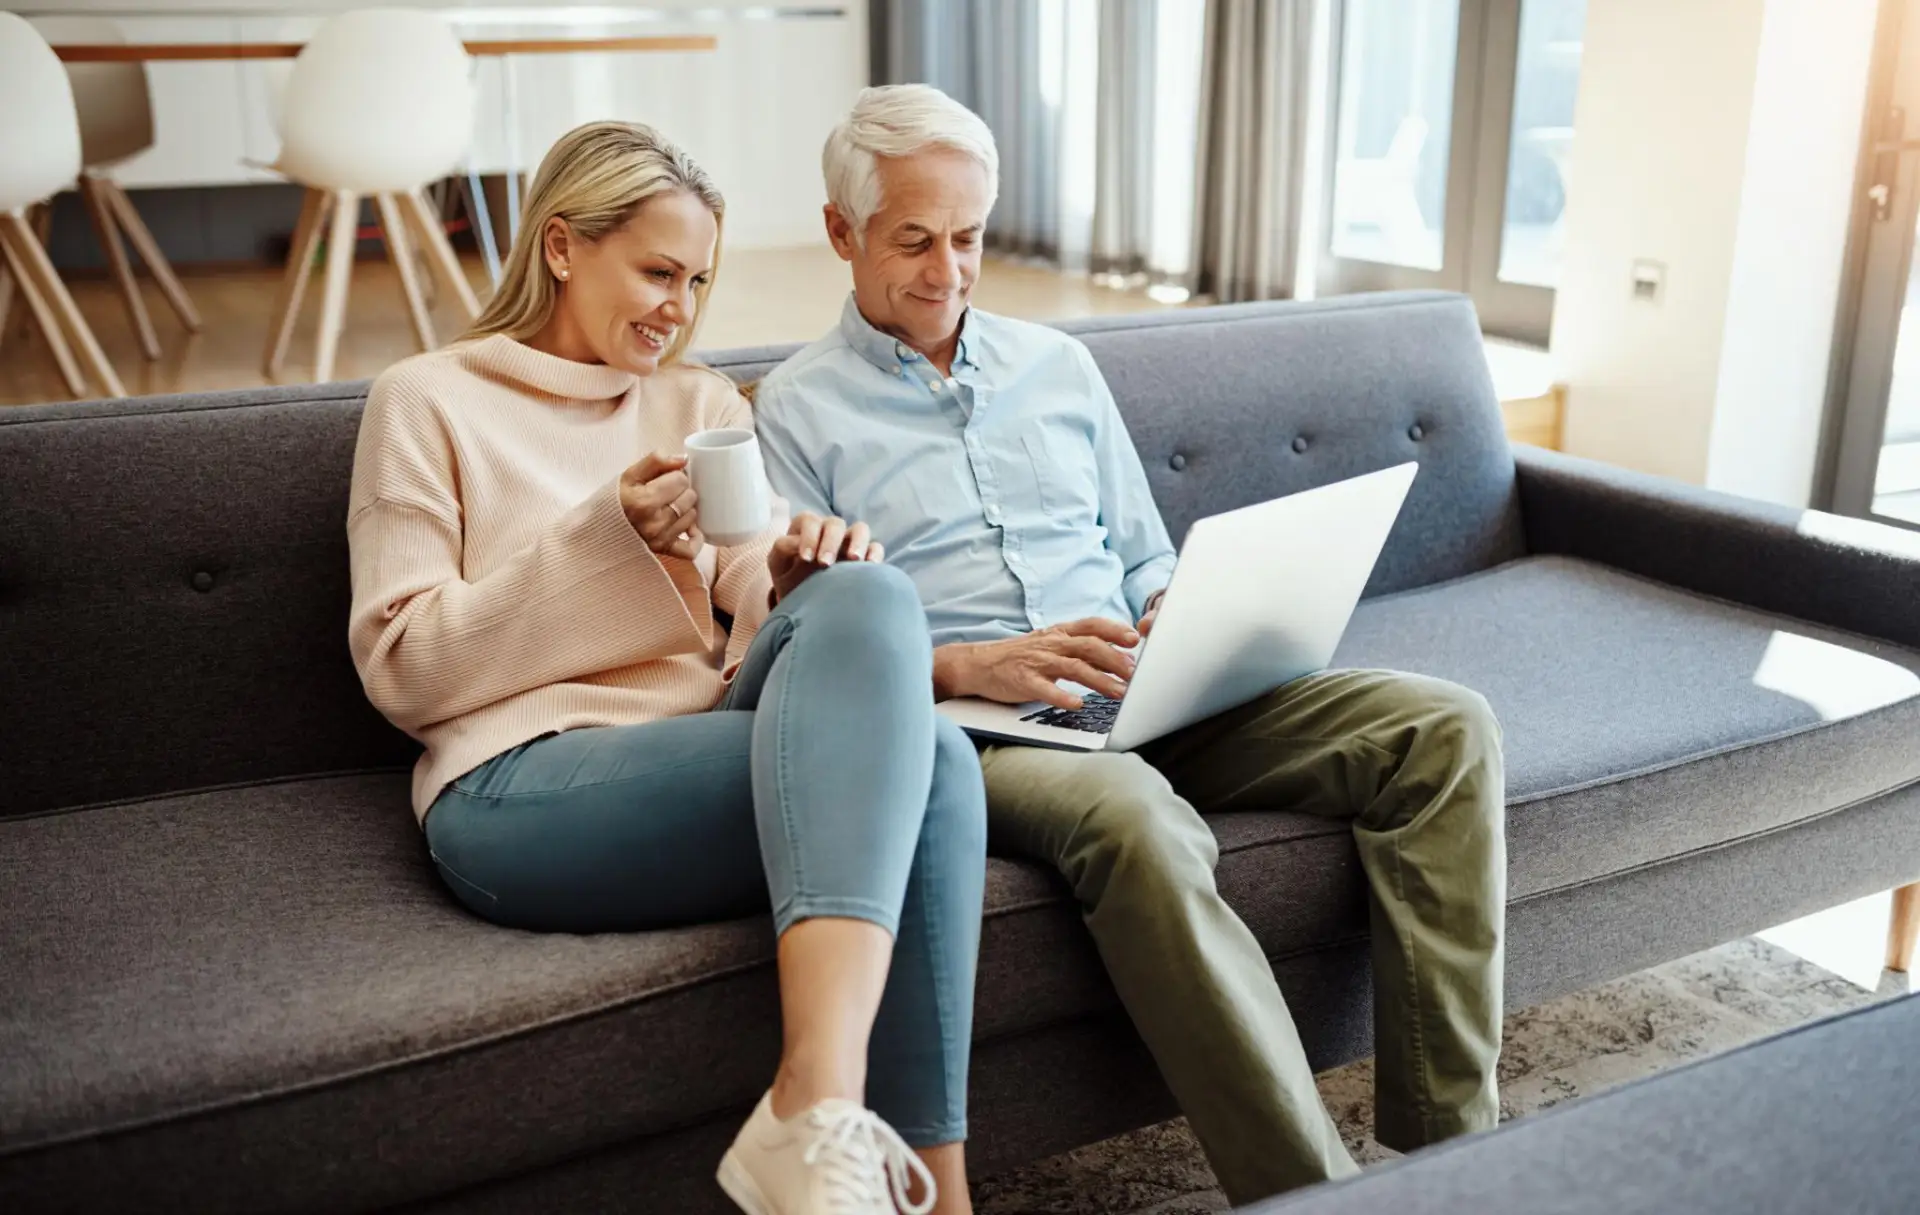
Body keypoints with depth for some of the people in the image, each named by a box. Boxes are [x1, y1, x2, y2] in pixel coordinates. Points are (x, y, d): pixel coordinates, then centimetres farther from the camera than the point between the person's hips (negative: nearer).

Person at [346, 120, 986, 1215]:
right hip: (522, 786, -4)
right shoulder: (430, 403, 11)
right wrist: (604, 537, -10)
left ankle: (820, 1106, -36)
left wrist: (799, 575, -10)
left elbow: (756, 618, 15)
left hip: (703, 754, 5)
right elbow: (402, 670, 1)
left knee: (864, 595, -30)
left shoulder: (705, 405, 24)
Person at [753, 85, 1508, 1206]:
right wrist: (967, 665, -18)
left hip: (1143, 695, 6)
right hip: (968, 723, -5)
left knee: (1446, 725, -13)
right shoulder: (798, 409, 6)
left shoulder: (1057, 364, 21)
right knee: (1135, 818, -40)